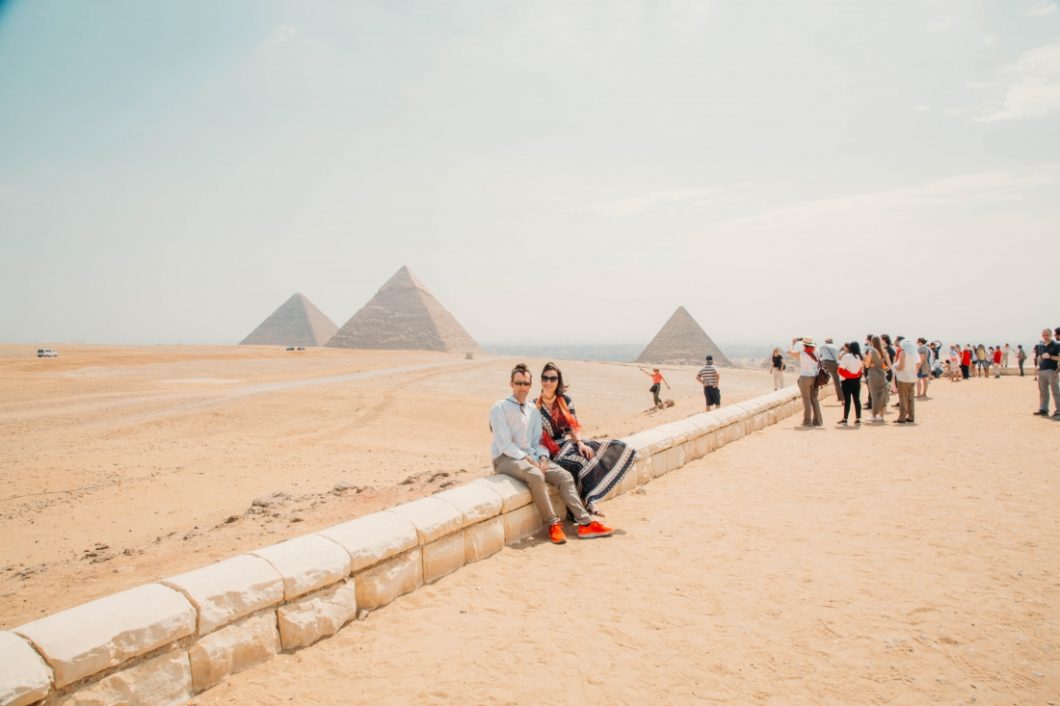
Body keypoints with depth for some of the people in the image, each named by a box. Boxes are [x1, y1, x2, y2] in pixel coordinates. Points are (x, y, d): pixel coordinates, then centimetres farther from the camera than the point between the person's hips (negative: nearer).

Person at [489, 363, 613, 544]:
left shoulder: (533, 410, 12)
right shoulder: (499, 408, -7)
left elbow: (537, 441, 14)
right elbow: (504, 444, -14)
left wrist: (542, 458, -7)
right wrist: (528, 460, -19)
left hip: (530, 456, 7)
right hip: (506, 458, -6)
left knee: (564, 475, -13)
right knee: (536, 476, -35)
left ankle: (585, 523, -13)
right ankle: (553, 524, -24)